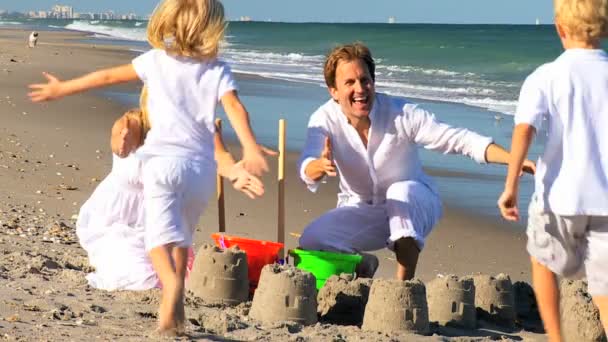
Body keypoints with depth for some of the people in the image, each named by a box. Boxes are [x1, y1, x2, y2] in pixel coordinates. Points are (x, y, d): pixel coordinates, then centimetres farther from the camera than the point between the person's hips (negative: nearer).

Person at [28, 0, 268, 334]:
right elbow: (235, 107, -9)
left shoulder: (156, 60, 8)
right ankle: (176, 300, 19)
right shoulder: (218, 71, 7)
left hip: (163, 159, -2)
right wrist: (250, 148, -22)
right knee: (182, 236, 21)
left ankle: (170, 281, -41)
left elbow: (107, 76, 13)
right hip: (201, 166, 2)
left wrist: (62, 89, 24)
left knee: (161, 233, -12)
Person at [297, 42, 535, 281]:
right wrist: (321, 166, -58)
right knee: (311, 241, -22)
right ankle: (361, 265, 10)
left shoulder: (401, 113, -20)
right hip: (360, 210, 2)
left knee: (401, 192, -36)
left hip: (412, 204, -2)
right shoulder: (325, 120, -15)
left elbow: (459, 139, -23)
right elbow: (307, 171, -30)